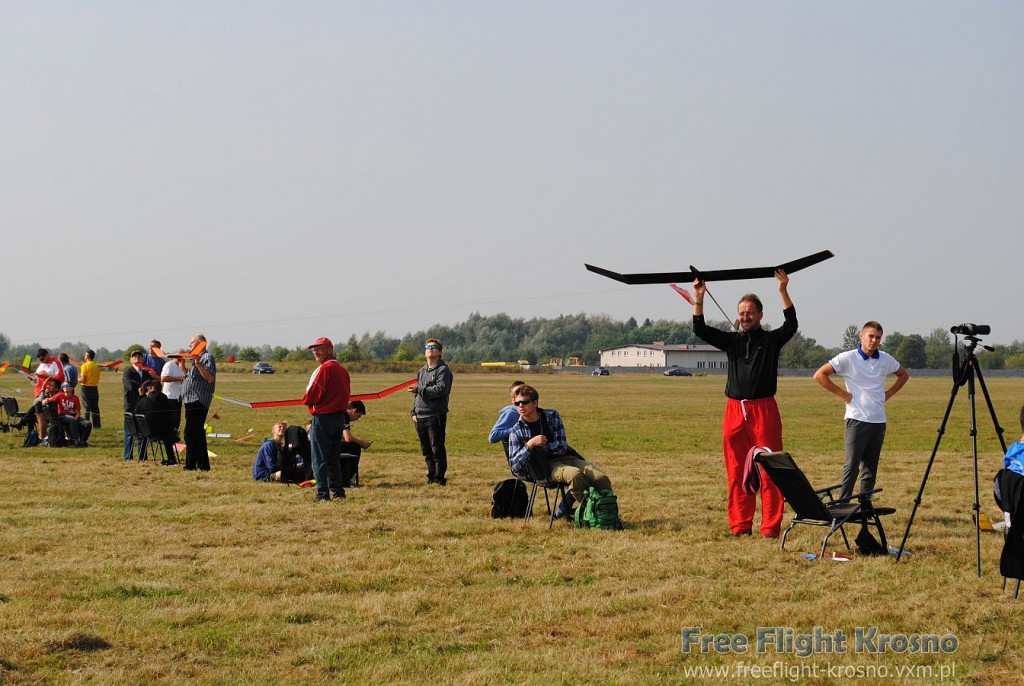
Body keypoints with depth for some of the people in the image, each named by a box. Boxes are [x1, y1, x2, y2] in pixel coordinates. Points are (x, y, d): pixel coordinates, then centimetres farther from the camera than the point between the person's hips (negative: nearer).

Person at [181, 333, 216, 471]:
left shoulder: (207, 357, -9)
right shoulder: (197, 357, 22)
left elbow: (210, 378, -21)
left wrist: (198, 364, -28)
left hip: (198, 401, -11)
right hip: (191, 401, 11)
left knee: (190, 434, -12)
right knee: (198, 434, 12)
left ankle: (190, 465, -12)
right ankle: (203, 465, 15)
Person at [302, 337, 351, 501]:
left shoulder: (325, 368, -15)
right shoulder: (342, 369, 11)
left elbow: (312, 395, -18)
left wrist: (306, 400, 4)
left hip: (323, 418, -8)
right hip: (340, 417, 8)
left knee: (319, 458, -4)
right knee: (334, 458, 15)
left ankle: (323, 494, -7)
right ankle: (338, 491, 16)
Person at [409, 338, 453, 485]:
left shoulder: (443, 370, -6)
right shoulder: (421, 371, 20)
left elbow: (441, 389, -20)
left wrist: (420, 389, -19)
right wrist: (414, 411, 15)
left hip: (436, 416, -8)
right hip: (420, 416, 8)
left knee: (437, 448, -6)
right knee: (426, 450, 10)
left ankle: (439, 477, -1)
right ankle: (432, 475, 18)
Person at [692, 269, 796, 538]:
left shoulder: (771, 340, 7)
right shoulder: (732, 340, 15)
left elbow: (791, 325, -10)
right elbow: (700, 329, 9)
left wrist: (783, 292, -18)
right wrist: (698, 298, -2)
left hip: (764, 410, -3)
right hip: (735, 411, 3)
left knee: (769, 471, -4)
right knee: (737, 472, 4)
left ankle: (771, 526, -2)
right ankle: (740, 525, 9)